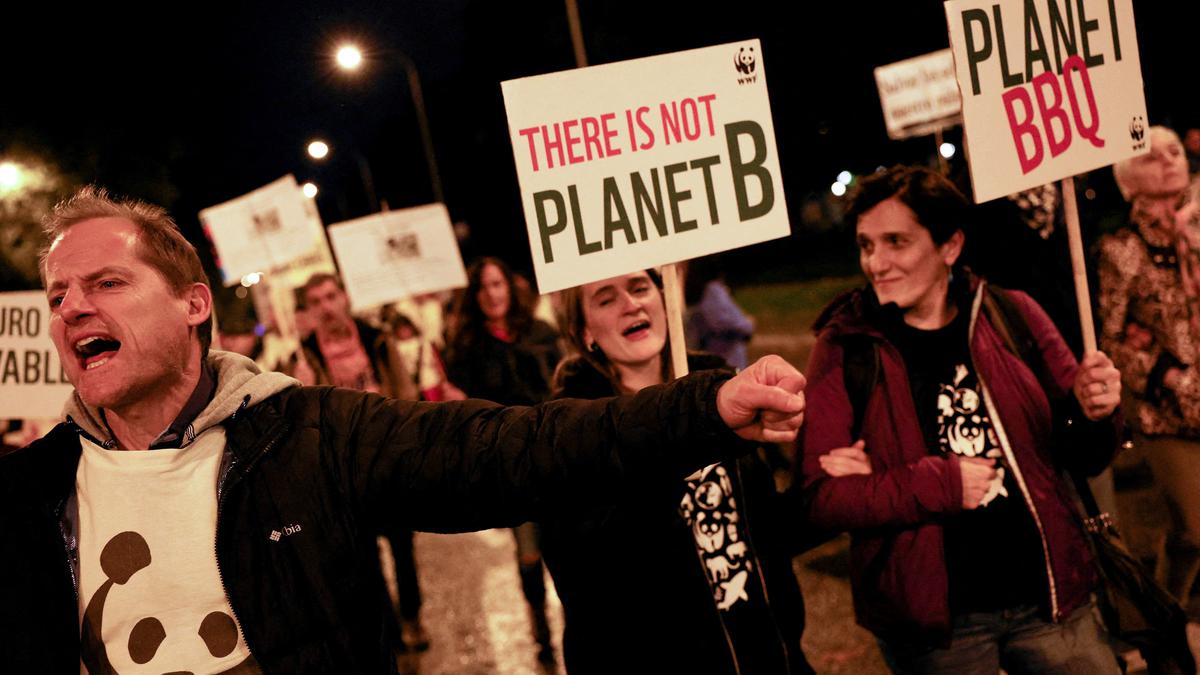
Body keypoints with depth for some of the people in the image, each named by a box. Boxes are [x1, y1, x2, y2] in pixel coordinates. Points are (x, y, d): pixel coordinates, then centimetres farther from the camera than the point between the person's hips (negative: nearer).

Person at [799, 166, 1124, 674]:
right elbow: (820, 495, -12)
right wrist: (936, 485, -20)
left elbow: (1082, 457, 10)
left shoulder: (1011, 315, 0)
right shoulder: (845, 348, -7)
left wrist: (1092, 415, -11)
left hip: (1050, 599, 3)